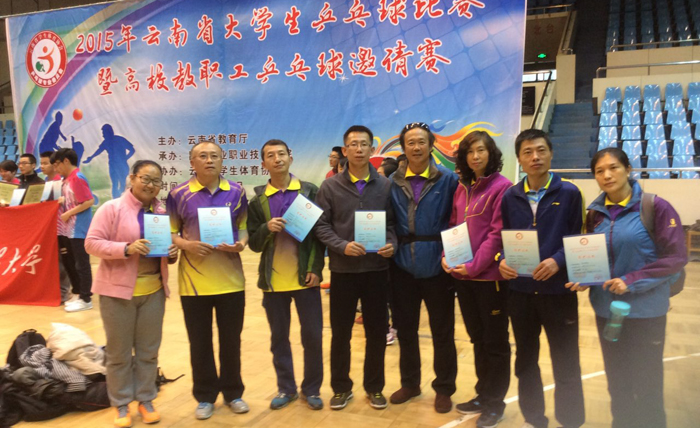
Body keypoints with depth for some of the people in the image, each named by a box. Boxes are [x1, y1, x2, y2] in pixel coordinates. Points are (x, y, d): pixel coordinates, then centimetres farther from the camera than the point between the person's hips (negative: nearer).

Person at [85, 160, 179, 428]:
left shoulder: (163, 212, 6)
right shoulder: (112, 208, -8)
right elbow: (91, 243, -12)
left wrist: (172, 253, -7)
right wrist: (126, 248, -25)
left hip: (153, 290, 4)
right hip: (118, 288, -4)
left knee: (148, 350, 12)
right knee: (119, 351, 9)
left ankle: (145, 400, 27)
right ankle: (121, 404, 24)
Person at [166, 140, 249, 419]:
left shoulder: (237, 192, 3)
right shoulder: (178, 194, -2)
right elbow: (169, 233, 2)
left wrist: (241, 244, -11)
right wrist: (186, 245, -17)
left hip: (230, 280, 1)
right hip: (194, 282, -1)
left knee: (231, 340, 12)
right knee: (200, 342, 11)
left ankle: (233, 393, 30)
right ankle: (205, 396, 28)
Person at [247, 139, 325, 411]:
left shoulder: (310, 191, 0)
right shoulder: (257, 200, 5)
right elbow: (253, 243, 3)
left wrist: (316, 269, -9)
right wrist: (266, 229, -17)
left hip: (304, 277, -1)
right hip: (273, 279, 2)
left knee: (312, 335, 5)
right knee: (279, 337, 12)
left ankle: (311, 389, 23)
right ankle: (286, 388, 28)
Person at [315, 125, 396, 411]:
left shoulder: (385, 185, 4)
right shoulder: (330, 186, 1)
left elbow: (393, 222, 6)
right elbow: (321, 225, -2)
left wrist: (392, 244, -13)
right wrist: (342, 246, -17)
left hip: (377, 269, 1)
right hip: (343, 270, -1)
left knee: (377, 331, 11)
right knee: (341, 332, 9)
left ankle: (374, 387, 29)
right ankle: (341, 388, 27)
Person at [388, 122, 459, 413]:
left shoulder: (448, 179, -4)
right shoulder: (394, 182, 4)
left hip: (437, 267, -3)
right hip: (403, 267, 3)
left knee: (442, 332, 9)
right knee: (405, 329, 14)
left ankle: (444, 389, 27)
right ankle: (410, 383, 33)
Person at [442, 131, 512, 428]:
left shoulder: (502, 186, -9)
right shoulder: (461, 187, 11)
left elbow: (498, 233, -14)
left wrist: (475, 265, -17)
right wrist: (446, 256, -1)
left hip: (489, 275, -6)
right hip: (462, 275, 7)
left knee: (495, 341, 7)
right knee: (477, 338, 18)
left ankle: (494, 403, 22)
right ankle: (482, 395, 33)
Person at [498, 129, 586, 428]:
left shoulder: (569, 193, -3)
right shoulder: (510, 196, 5)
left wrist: (557, 261, -19)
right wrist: (502, 260, -11)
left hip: (559, 290, -3)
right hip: (520, 291, 3)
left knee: (565, 364, 8)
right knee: (525, 360, 15)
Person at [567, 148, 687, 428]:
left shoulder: (655, 207, -10)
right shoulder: (595, 214, 5)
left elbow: (676, 257, -11)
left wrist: (633, 281, -19)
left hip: (645, 311, -4)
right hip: (606, 309, 4)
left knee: (645, 385, 8)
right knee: (617, 382, 16)